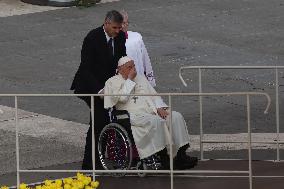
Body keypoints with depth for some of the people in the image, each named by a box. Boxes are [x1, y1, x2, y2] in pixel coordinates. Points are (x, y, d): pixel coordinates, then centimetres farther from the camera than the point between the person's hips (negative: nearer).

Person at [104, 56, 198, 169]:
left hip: (151, 111, 7)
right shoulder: (112, 82, 7)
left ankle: (180, 156, -23)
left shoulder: (140, 77, 26)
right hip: (134, 116, -7)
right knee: (155, 121, -35)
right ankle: (164, 159, -32)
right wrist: (129, 80, -4)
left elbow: (153, 95, 21)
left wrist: (160, 108, 1)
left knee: (176, 117, -17)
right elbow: (122, 98, -11)